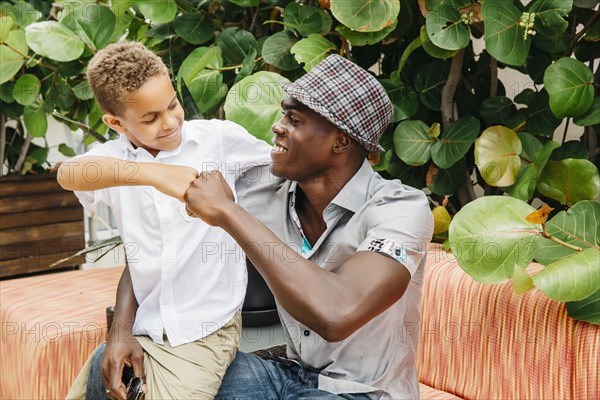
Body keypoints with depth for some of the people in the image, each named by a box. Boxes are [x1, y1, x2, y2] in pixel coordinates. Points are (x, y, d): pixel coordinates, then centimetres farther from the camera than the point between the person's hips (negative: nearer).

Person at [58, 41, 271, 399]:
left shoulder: (220, 138, -3)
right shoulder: (114, 157, -2)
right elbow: (70, 174, -26)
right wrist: (153, 173, -40)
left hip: (204, 331, -3)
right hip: (140, 326, 3)